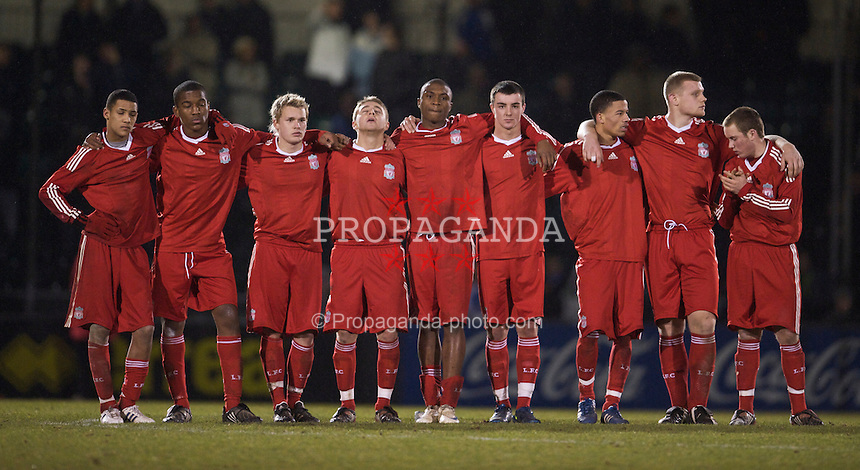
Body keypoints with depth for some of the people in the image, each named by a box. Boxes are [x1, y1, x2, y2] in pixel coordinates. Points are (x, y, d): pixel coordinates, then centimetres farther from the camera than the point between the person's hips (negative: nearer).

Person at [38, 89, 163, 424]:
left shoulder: (146, 140, 8)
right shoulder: (92, 153, -3)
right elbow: (50, 190, 0)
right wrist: (81, 220, -12)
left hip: (133, 250, 4)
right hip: (98, 247, -4)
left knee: (144, 328, -5)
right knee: (99, 329, -8)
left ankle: (128, 404, 5)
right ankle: (107, 406, 0)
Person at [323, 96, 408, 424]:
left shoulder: (397, 160, 9)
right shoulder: (336, 157, 9)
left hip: (386, 253, 0)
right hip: (346, 252, 0)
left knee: (389, 332, -5)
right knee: (345, 334, -2)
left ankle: (384, 403, 7)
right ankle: (346, 404, 10)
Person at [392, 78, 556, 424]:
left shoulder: (469, 129, 8)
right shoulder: (404, 138, 11)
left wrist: (540, 138, 7)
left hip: (457, 239, -2)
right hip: (418, 237, 2)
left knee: (454, 323, -6)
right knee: (426, 323, 3)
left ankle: (449, 404, -6)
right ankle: (430, 404, 7)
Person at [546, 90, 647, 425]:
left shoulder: (631, 151, 14)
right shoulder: (575, 154, -1)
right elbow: (543, 187, 1)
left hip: (632, 255, 4)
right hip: (595, 256, -4)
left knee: (626, 334, -1)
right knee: (591, 331, -10)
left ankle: (612, 405, 5)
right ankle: (585, 402, 5)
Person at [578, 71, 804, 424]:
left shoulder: (711, 135, 12)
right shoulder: (646, 132, 9)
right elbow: (590, 124, 13)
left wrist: (785, 145, 0)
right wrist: (590, 134, -10)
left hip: (698, 238, 0)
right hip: (659, 239, 0)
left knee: (702, 322, -11)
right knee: (669, 327, -1)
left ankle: (700, 406, -4)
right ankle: (678, 407, 7)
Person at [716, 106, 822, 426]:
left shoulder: (783, 162, -4)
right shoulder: (733, 166, 12)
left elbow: (787, 210, -14)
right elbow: (725, 221, 14)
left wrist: (747, 191, -12)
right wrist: (731, 195, -6)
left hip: (778, 255, -4)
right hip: (742, 254, 4)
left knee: (786, 333, -7)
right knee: (747, 334, 1)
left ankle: (799, 409, 1)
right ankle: (744, 409, 6)